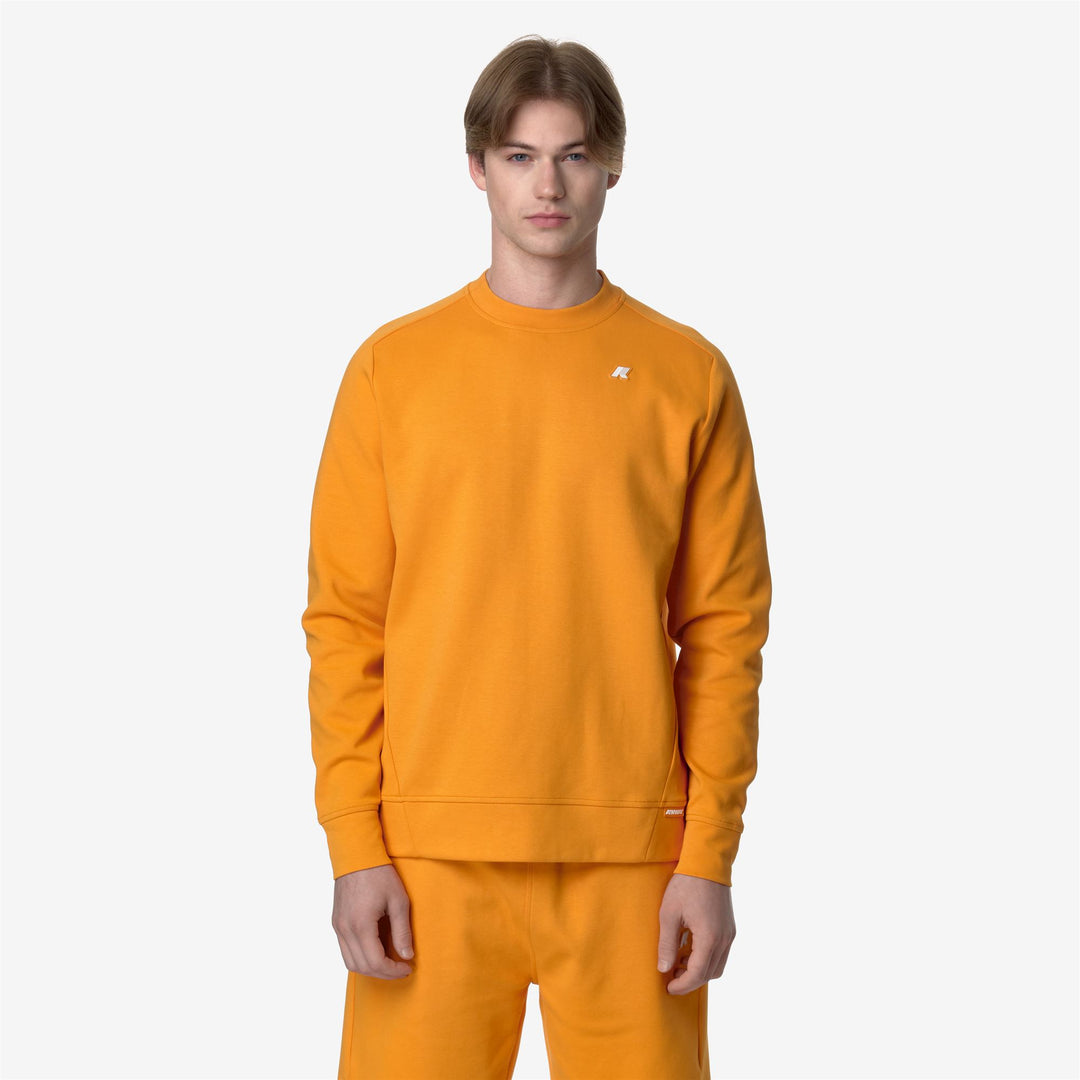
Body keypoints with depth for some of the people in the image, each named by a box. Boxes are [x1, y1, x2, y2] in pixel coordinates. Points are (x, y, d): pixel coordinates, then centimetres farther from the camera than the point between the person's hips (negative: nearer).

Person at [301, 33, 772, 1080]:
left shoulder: (688, 375, 3)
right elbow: (344, 620, 2)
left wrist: (711, 856, -3)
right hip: (432, 848, 0)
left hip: (631, 854, 0)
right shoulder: (393, 366, 4)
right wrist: (353, 843, -4)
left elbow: (724, 628, 2)